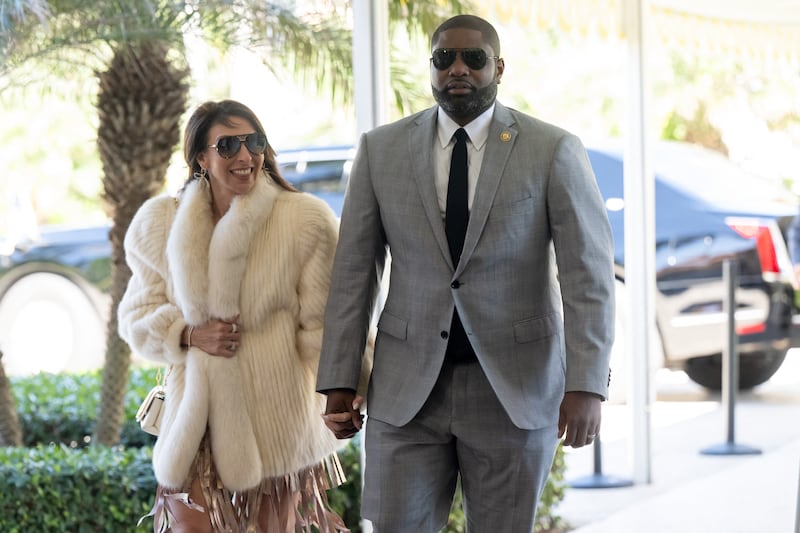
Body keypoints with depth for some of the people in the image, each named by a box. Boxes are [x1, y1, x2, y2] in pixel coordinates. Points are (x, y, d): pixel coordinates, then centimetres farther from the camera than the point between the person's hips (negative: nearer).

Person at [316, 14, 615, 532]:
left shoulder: (555, 151, -4)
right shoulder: (381, 149, 3)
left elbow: (589, 274, -9)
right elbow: (354, 270, 5)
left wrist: (586, 385, -19)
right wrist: (339, 382, 1)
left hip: (515, 387, -1)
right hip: (408, 387, 2)